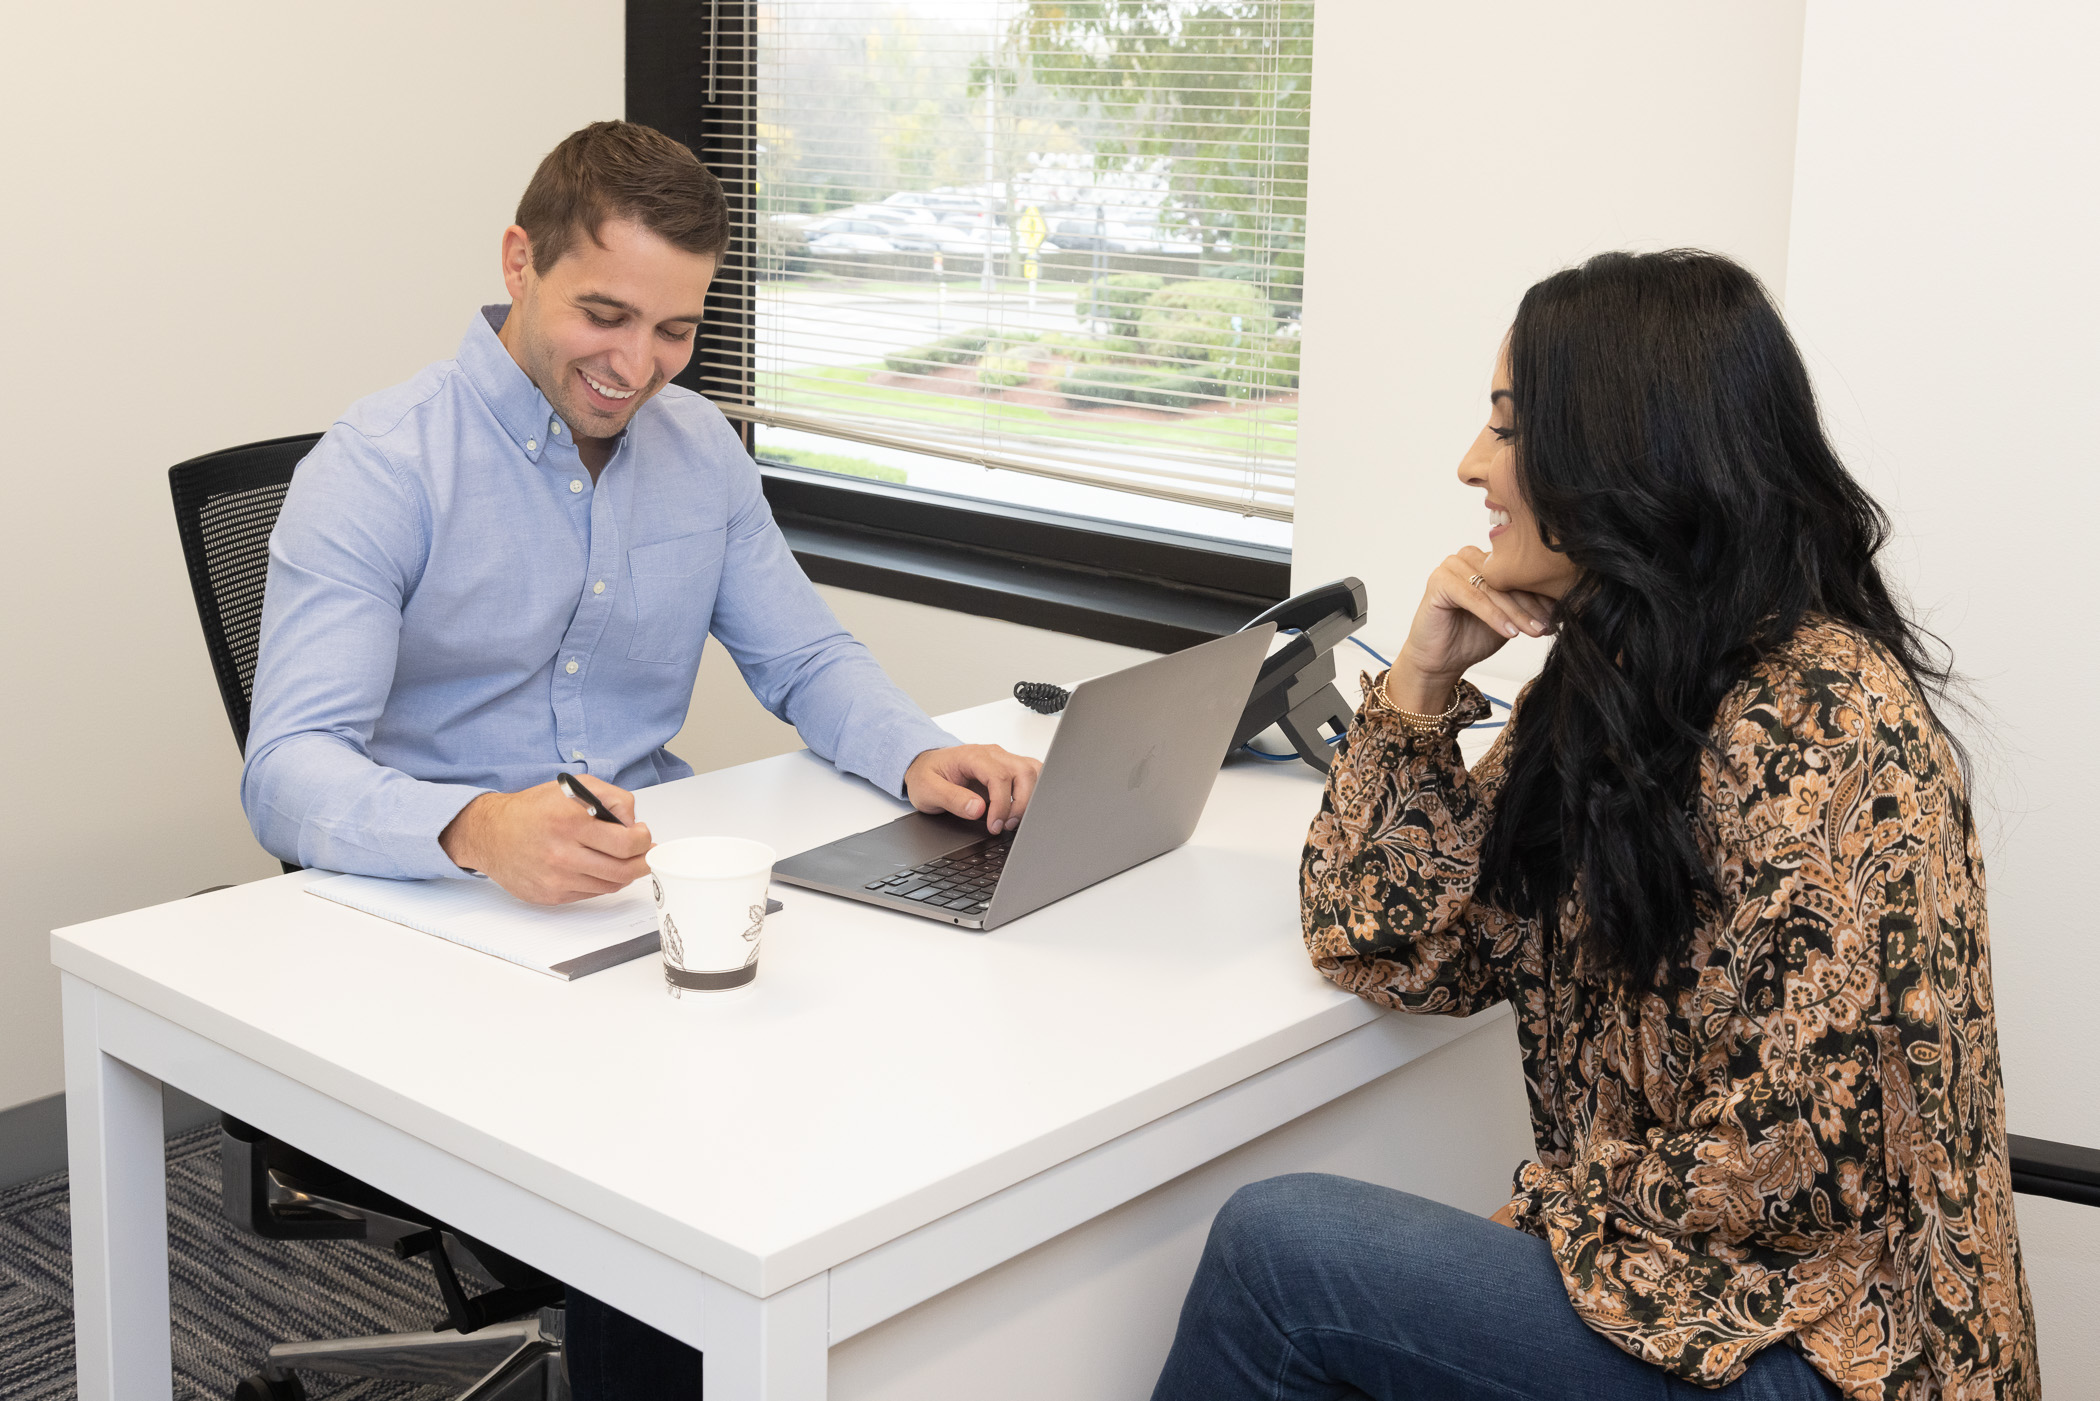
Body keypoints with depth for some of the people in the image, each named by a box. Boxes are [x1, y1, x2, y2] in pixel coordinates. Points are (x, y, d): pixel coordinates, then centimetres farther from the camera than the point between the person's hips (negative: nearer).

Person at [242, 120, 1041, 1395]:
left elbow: (807, 658, 15)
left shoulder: (699, 447, 9)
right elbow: (291, 772, -20)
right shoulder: (381, 467, -10)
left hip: (651, 892, 5)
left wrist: (917, 755, -8)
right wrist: (476, 830, -42)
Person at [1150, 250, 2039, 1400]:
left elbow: (1798, 1165, -23)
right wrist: (1424, 681, -4)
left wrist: (1551, 1210, -9)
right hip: (1659, 1262, 7)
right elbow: (1383, 946, 6)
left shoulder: (1827, 726, -21)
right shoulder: (1601, 681, 6)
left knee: (1276, 1243, -16)